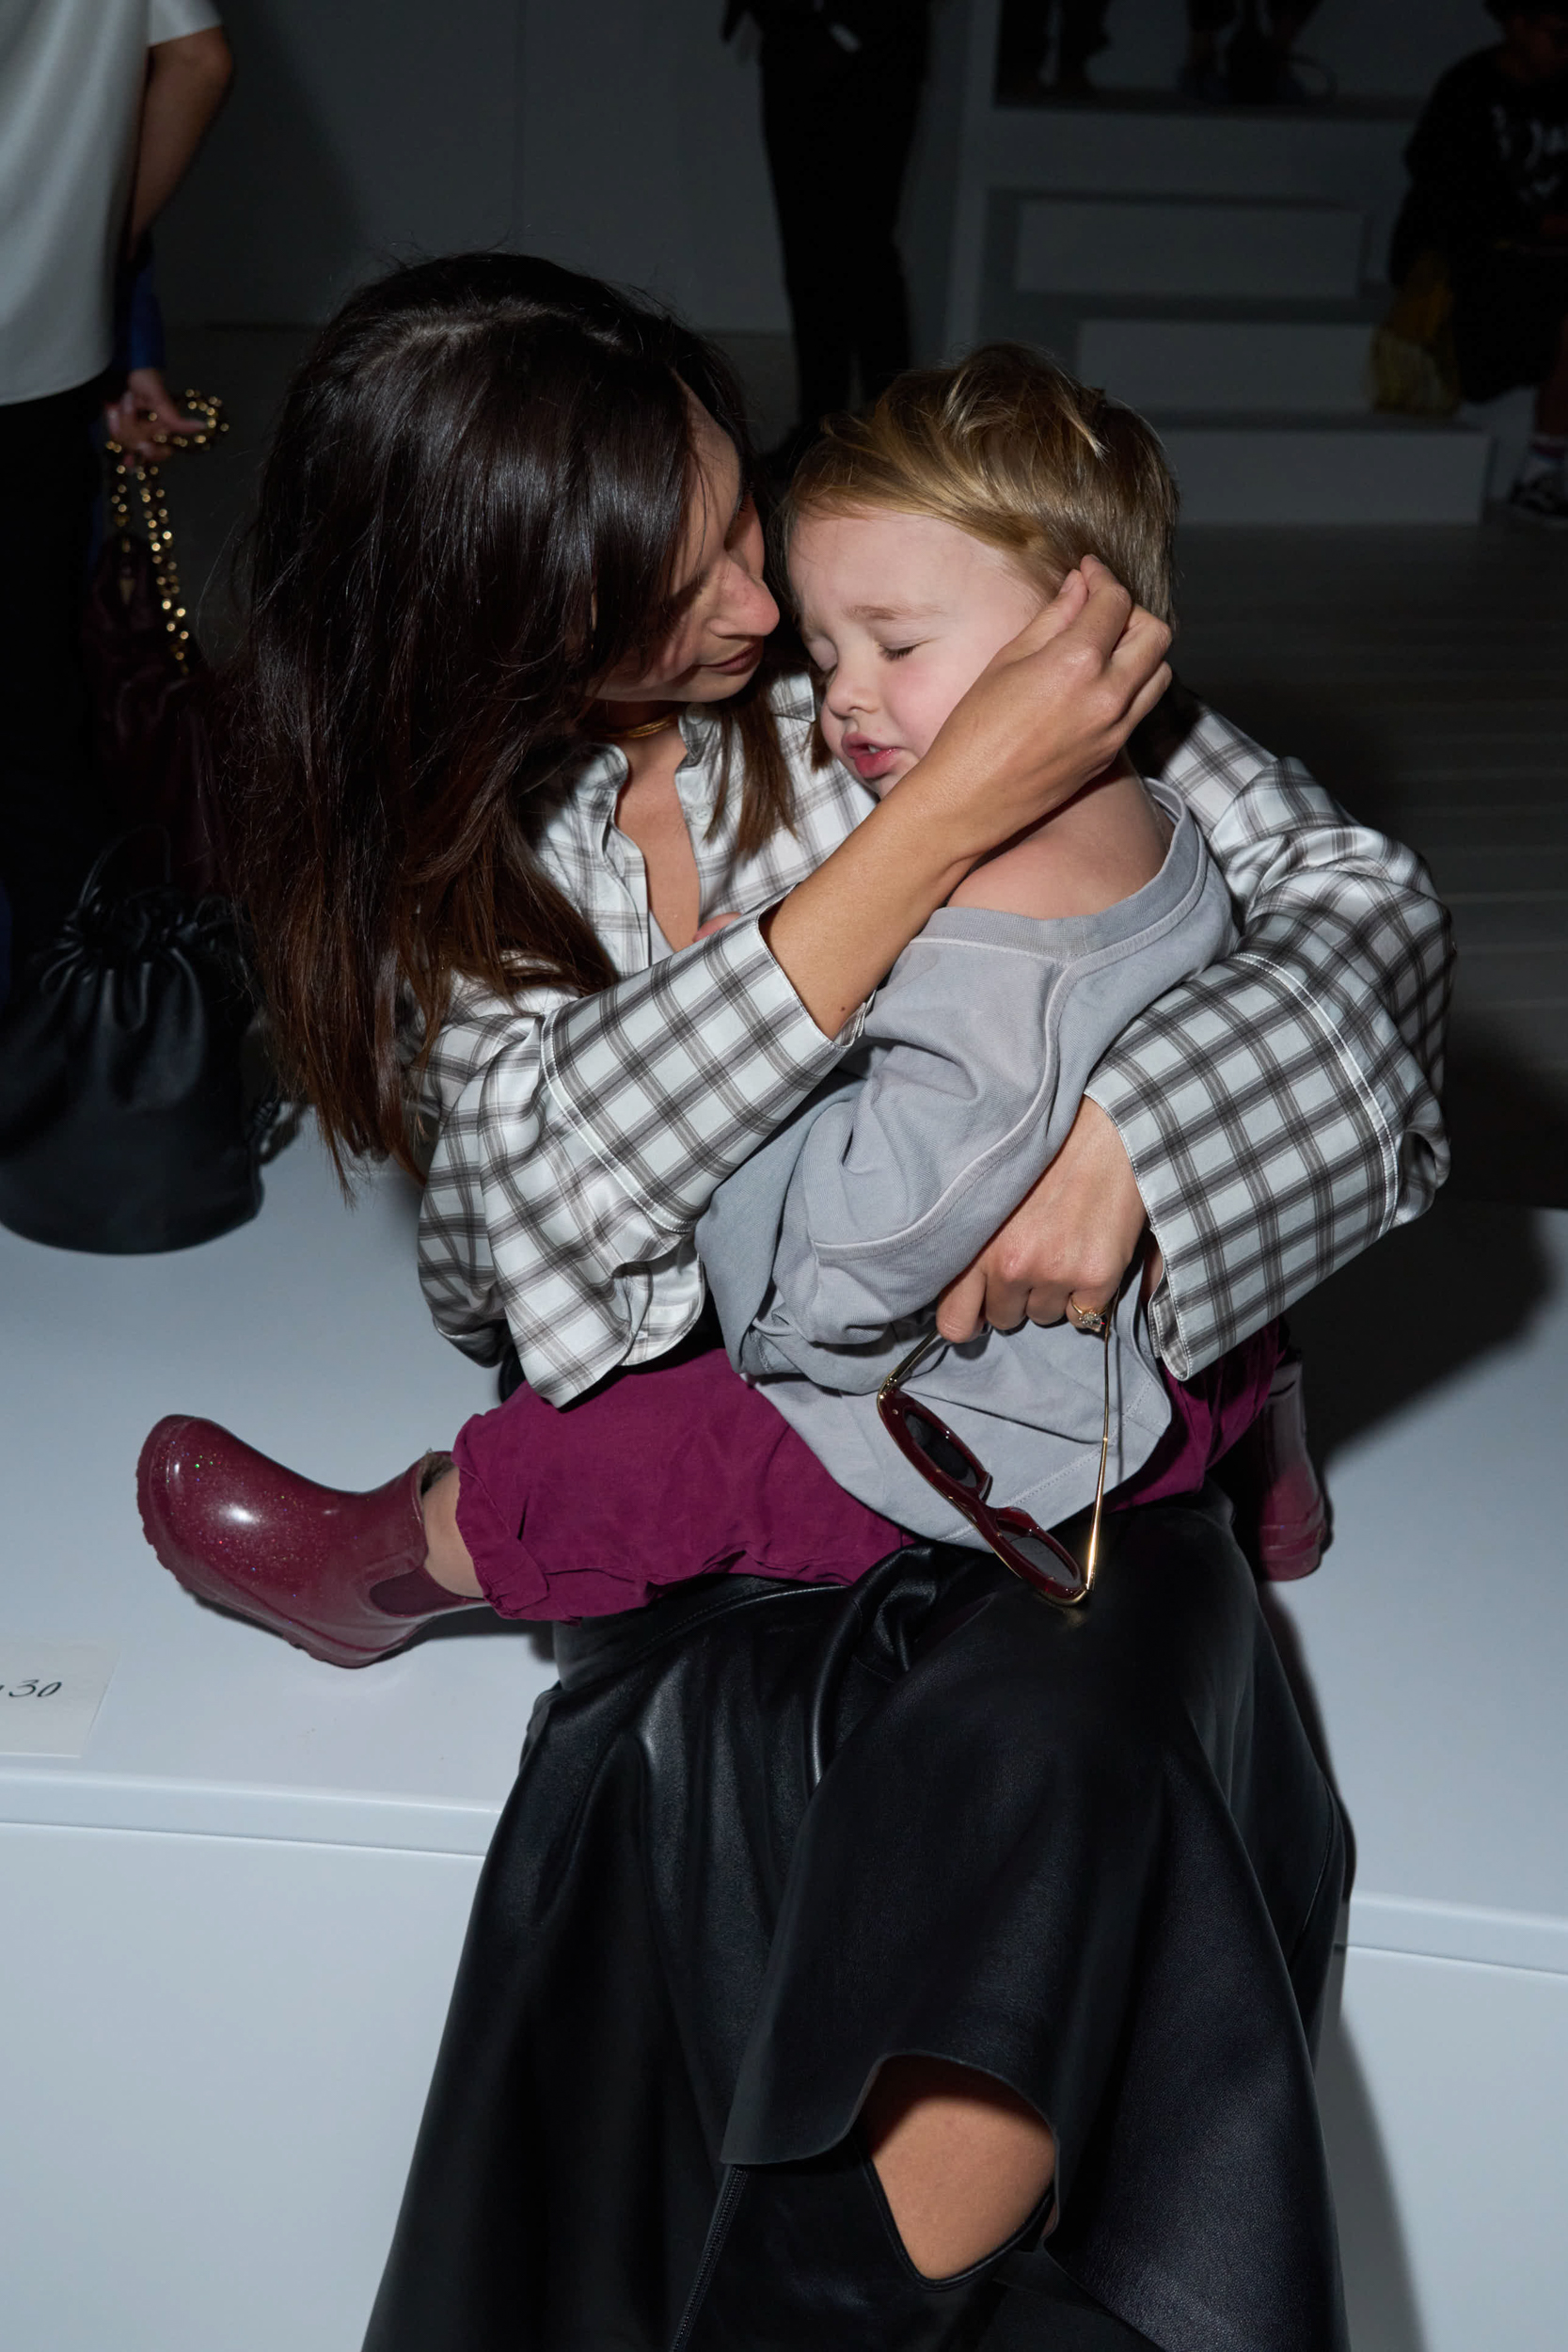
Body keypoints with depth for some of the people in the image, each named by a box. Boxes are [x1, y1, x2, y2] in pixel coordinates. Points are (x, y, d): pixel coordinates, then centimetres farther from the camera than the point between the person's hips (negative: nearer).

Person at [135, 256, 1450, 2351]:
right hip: (691, 1385, 1)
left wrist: (1126, 1127, -24)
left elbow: (1360, 898, -4)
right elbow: (578, 1161, -20)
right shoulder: (464, 826, 0)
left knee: (1053, 1734, -32)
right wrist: (957, 807, -28)